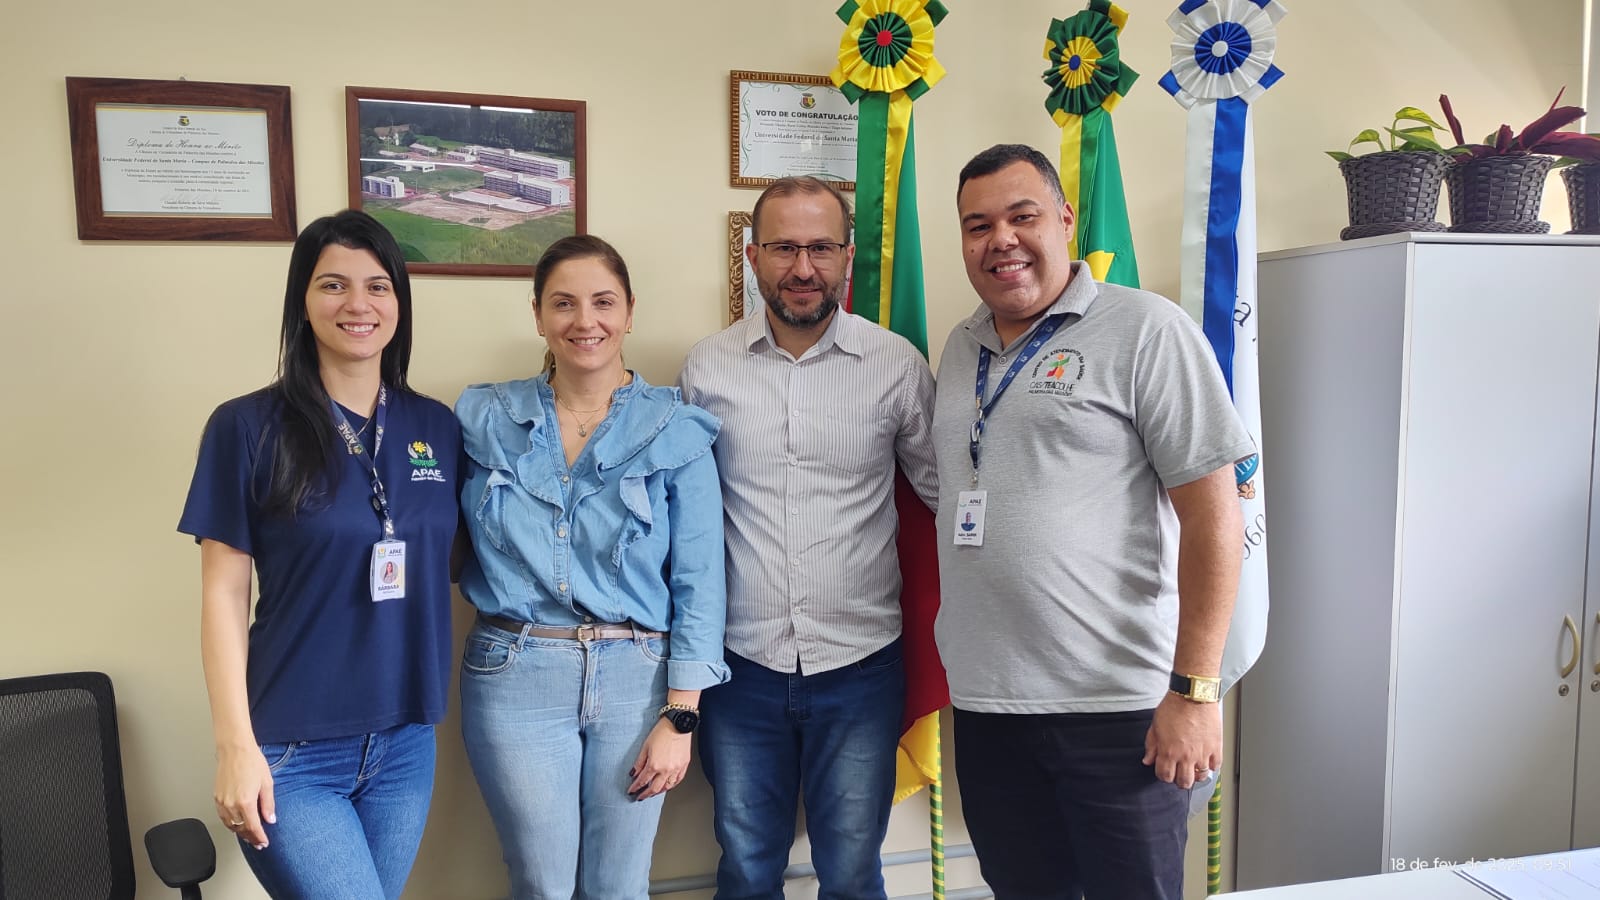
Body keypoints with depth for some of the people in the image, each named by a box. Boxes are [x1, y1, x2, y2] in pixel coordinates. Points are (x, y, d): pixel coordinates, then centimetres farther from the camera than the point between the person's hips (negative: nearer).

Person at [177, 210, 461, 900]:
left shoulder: (437, 428, 3)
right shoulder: (248, 427, -7)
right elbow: (224, 594, -6)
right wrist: (235, 745, -10)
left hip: (406, 742, 4)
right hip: (291, 753, -4)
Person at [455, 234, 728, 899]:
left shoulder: (678, 432, -2)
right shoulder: (484, 420, 2)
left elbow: (698, 585, -2)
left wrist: (680, 717, -5)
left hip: (637, 678, 0)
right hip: (515, 676, 0)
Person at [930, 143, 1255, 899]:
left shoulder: (1145, 330, -8)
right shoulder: (960, 348, 10)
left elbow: (1213, 514, -12)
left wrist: (1194, 690, -15)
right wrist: (958, 661, 14)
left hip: (1120, 705, -5)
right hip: (984, 703, 6)